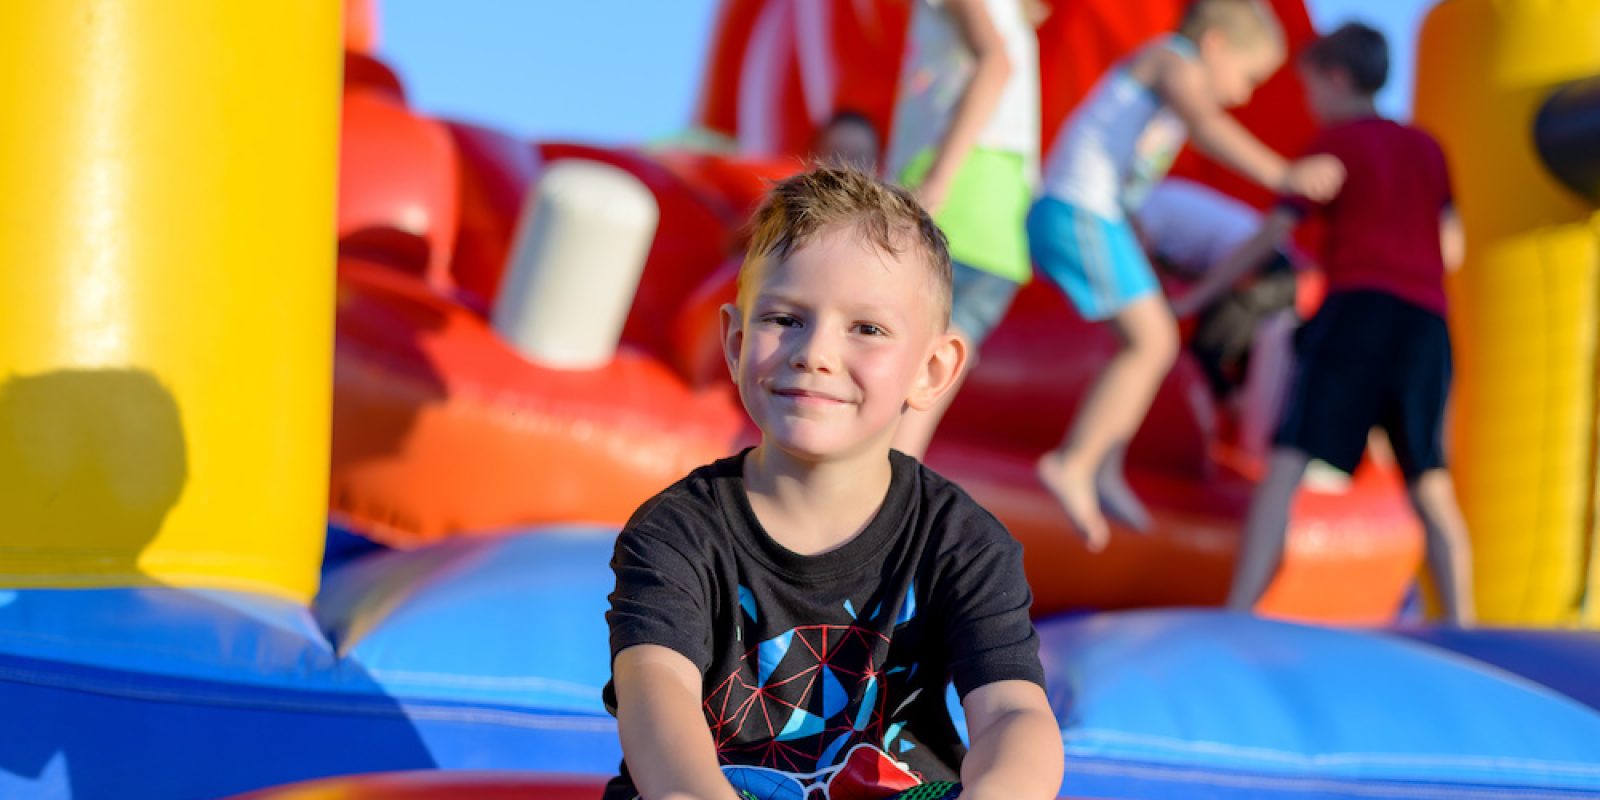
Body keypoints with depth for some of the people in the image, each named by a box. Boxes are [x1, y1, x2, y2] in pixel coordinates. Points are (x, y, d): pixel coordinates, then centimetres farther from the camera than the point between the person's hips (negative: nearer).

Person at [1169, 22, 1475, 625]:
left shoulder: (1334, 143, 6)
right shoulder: (1426, 148, 20)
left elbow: (1270, 236, 5)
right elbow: (1451, 250, 19)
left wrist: (1193, 298, 12)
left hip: (1358, 309, -5)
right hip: (1426, 323, 5)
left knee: (1286, 463, -11)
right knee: (1432, 489, 10)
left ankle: (1238, 613, -23)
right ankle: (1461, 625, 1)